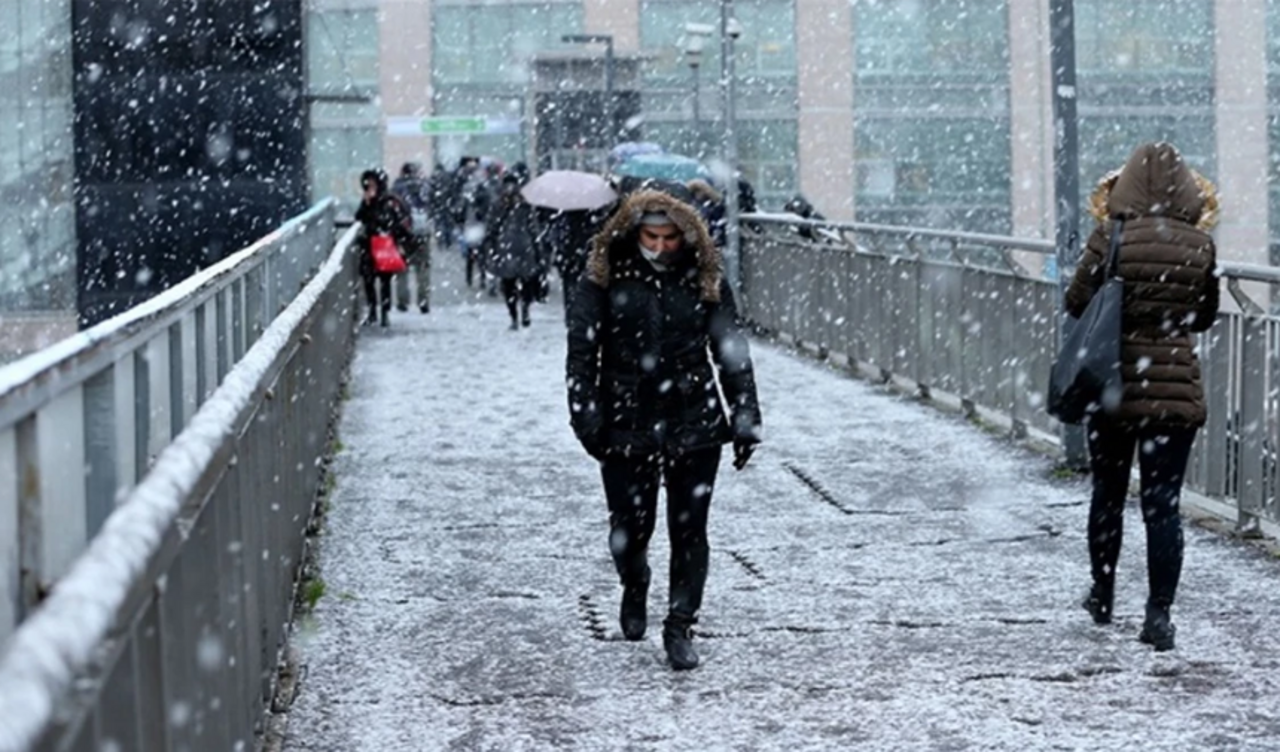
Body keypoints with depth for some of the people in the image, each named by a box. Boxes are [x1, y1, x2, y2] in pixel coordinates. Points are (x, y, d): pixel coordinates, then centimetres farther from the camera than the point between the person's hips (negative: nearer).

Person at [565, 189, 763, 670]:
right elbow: (581, 349, -2)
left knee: (689, 531, 1)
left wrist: (745, 418, 2)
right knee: (630, 526, 6)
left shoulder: (705, 280, 2)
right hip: (627, 425, -1)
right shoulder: (605, 277, -3)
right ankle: (634, 589, 39)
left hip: (694, 426, 1)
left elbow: (731, 350, 6)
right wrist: (586, 414, -10)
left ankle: (680, 629, 14)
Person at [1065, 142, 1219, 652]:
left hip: (1117, 385, 0)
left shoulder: (1113, 236, -10)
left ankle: (1103, 597, 31)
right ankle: (1159, 614, -4)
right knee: (1163, 504, 2)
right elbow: (1205, 317, 9)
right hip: (1178, 390, 0)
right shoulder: (1200, 246, -3)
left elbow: (1077, 303, -4)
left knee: (1108, 495, 17)